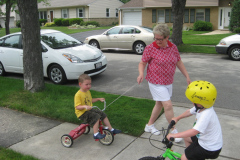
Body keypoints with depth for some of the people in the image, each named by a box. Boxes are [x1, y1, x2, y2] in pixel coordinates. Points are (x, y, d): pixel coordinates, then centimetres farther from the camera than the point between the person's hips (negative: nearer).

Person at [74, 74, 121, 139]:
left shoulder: (88, 92, 10)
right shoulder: (78, 95, -20)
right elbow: (77, 107, -24)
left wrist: (99, 99, 20)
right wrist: (85, 106, -40)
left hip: (89, 110, 9)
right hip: (82, 113, -9)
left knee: (103, 114, 2)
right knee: (96, 117, -28)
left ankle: (111, 129, 11)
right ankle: (96, 134, -21)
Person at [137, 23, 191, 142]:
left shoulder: (173, 47, 0)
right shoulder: (150, 48, -13)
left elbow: (179, 62, 10)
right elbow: (142, 63, -7)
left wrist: (187, 77, 9)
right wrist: (141, 74, -27)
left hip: (168, 82, 6)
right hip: (156, 83, -6)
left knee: (159, 104, 17)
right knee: (168, 105, -9)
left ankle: (149, 125, 35)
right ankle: (174, 131, 7)